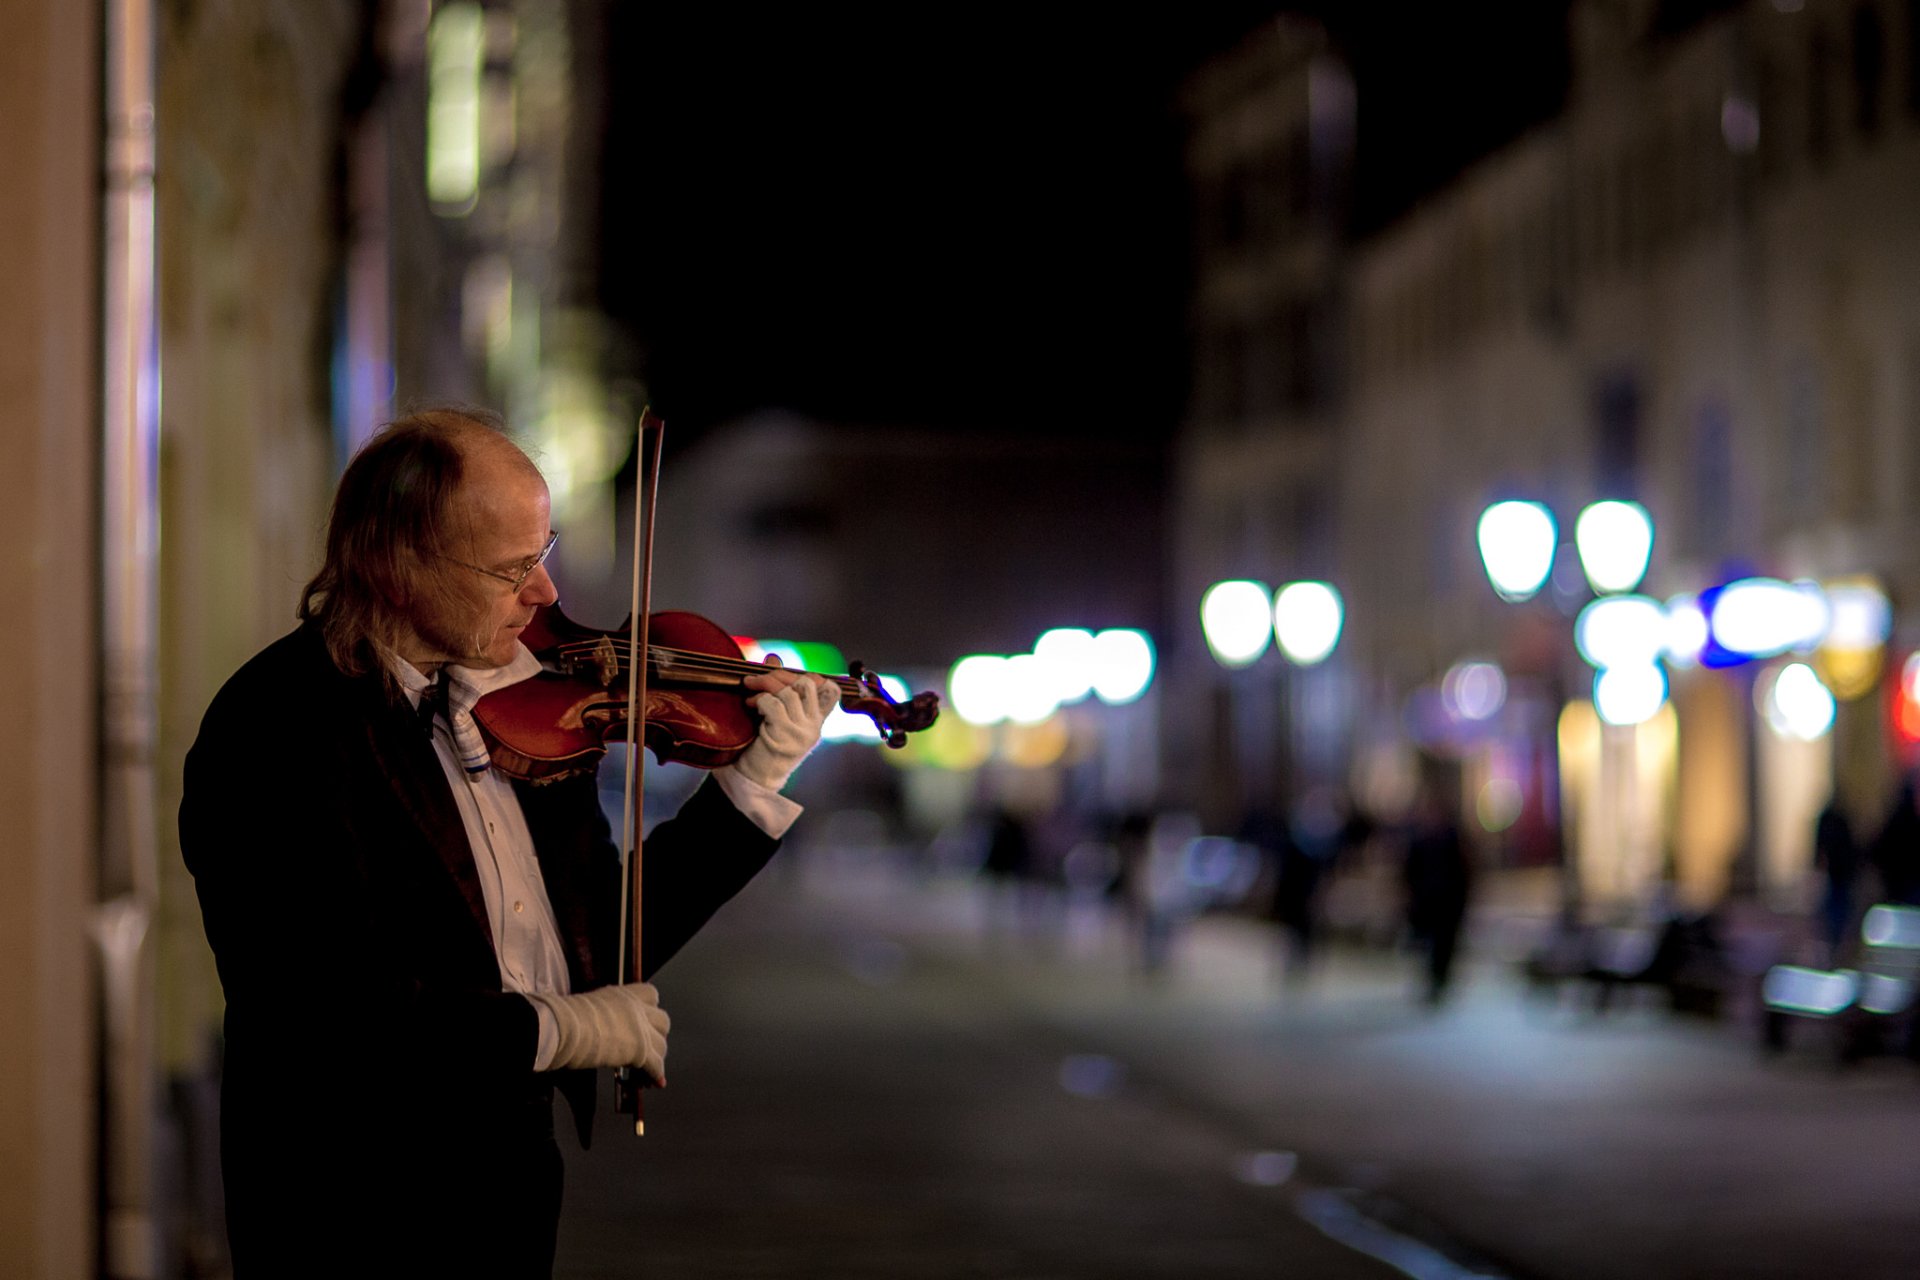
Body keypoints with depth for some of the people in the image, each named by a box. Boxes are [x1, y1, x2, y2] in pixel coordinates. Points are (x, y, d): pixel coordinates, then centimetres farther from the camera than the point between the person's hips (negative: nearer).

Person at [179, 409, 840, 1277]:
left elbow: (606, 939, 10)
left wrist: (757, 781, 5)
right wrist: (552, 1032, -21)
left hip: (521, 1179, 7)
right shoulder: (275, 733, -19)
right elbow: (316, 1011, -26)